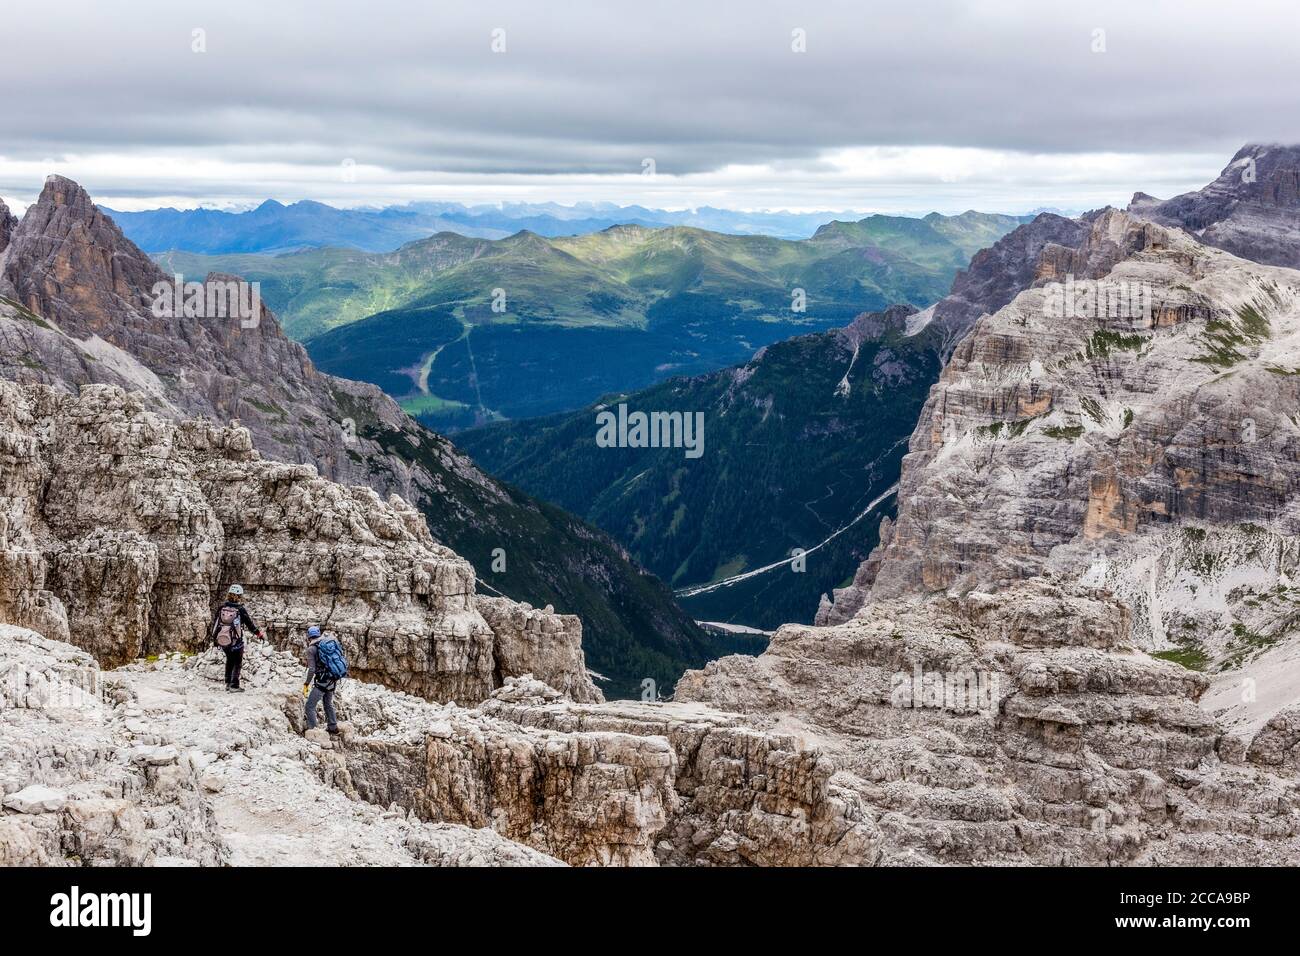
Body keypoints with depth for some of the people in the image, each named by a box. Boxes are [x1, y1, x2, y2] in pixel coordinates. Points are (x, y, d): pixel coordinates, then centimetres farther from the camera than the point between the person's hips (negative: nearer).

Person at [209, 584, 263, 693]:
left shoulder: (221, 607, -1)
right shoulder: (241, 609, -12)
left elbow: (214, 622, 8)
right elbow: (250, 624, -3)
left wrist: (214, 637, 21)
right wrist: (259, 634, 11)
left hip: (222, 640, 4)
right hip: (236, 642, -4)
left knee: (229, 660, 22)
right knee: (237, 663, 7)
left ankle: (228, 683, 23)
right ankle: (234, 686, 1)